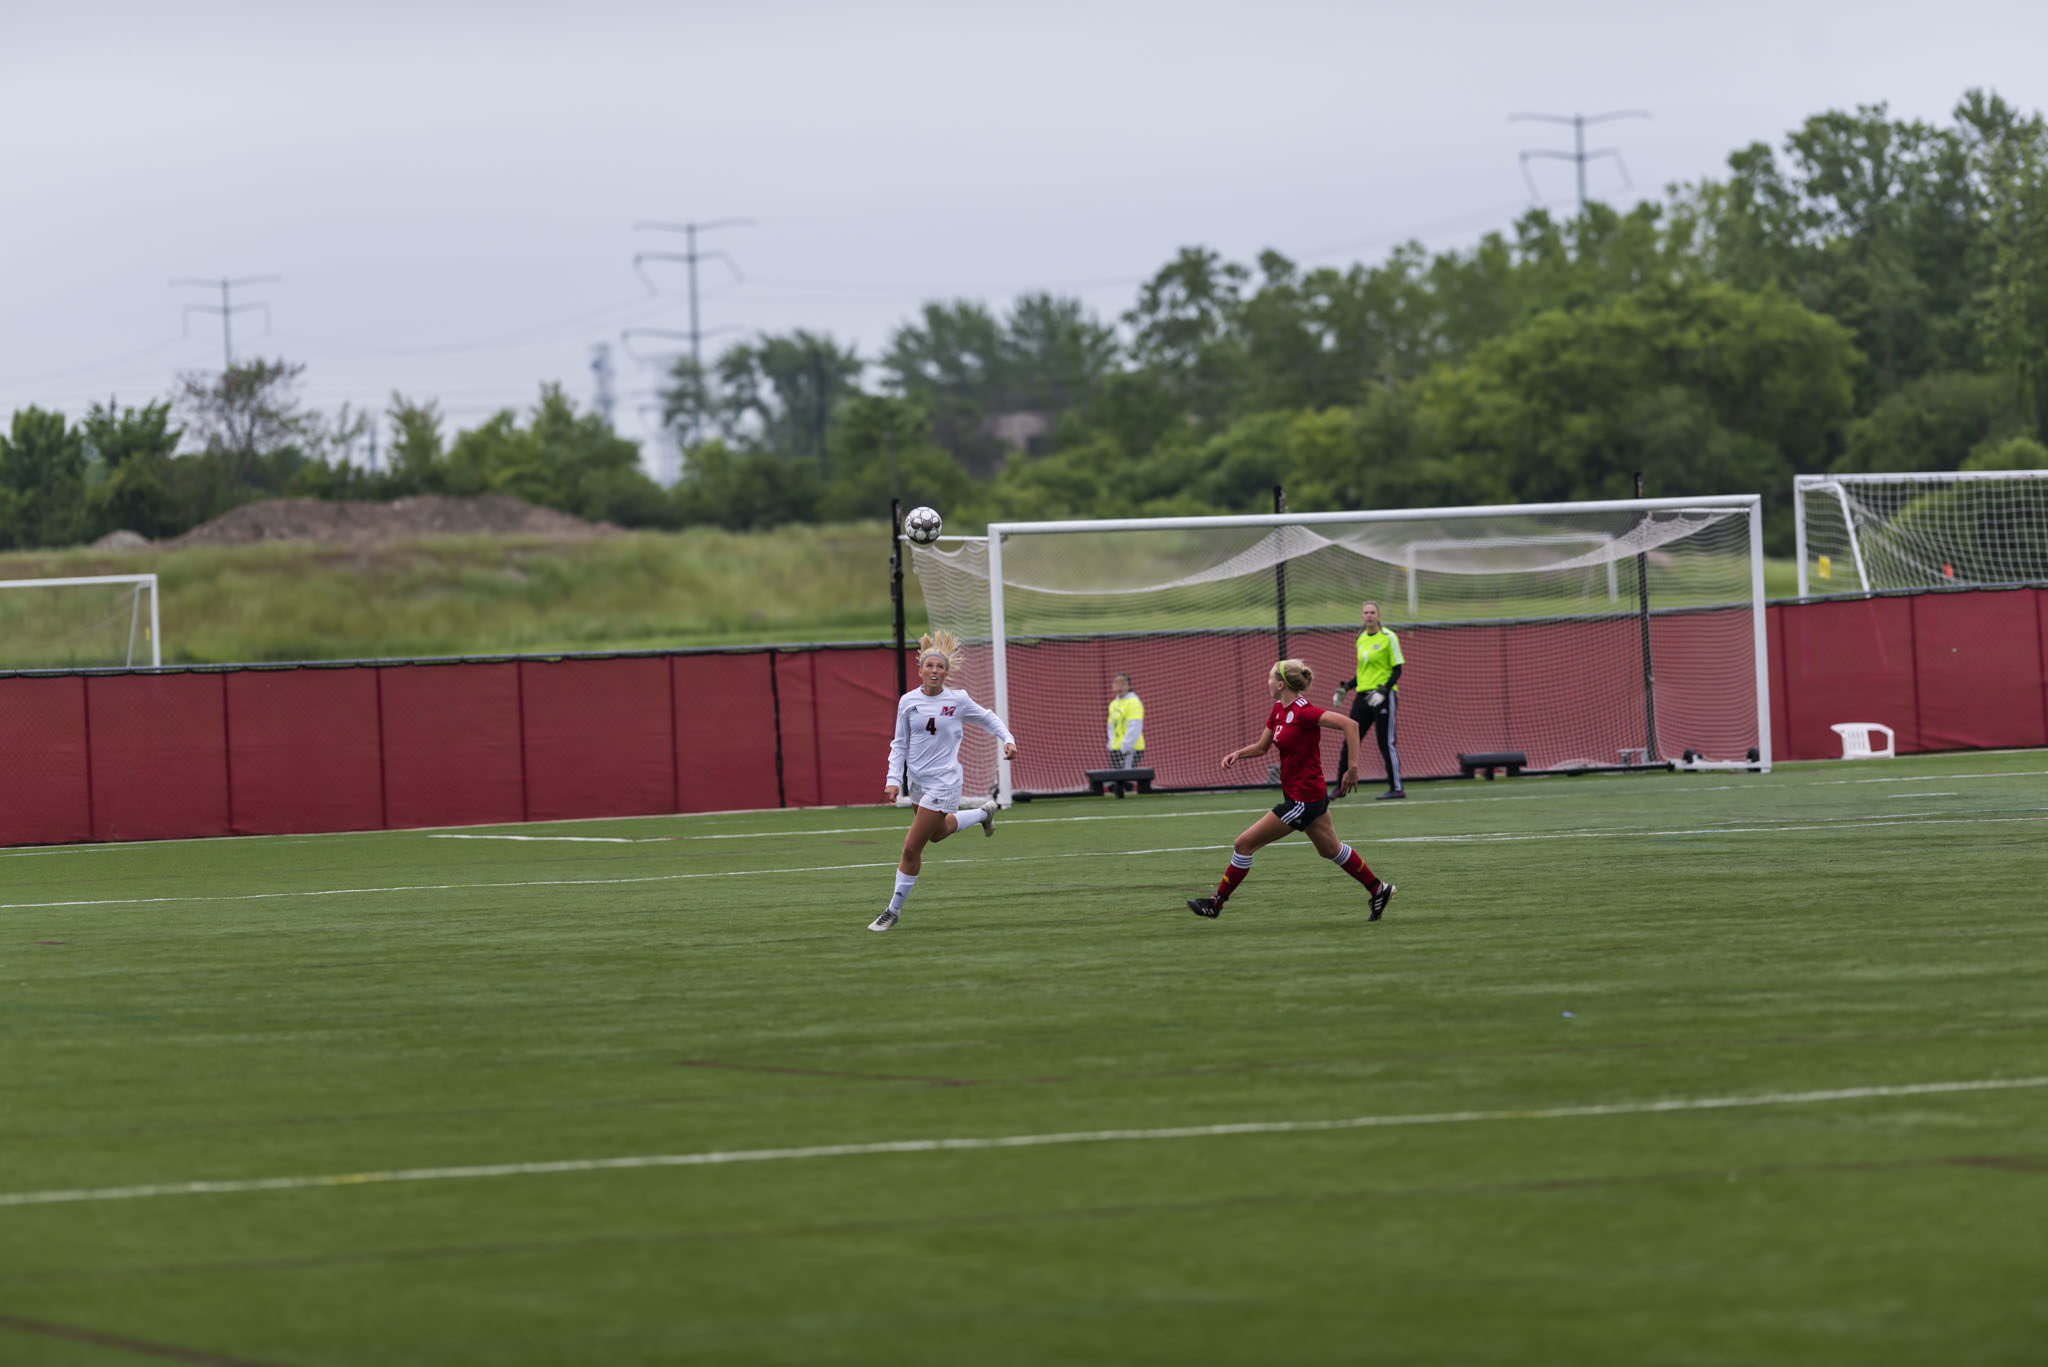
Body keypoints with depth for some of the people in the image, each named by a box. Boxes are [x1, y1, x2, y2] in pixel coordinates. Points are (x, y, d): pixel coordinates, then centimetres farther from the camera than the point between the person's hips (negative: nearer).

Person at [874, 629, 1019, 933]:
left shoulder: (958, 700, -9)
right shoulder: (908, 702, 0)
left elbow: (988, 719, 8)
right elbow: (899, 743, 7)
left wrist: (1008, 739, -6)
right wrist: (894, 779, -2)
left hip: (943, 782, -6)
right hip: (917, 781, 6)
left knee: (911, 848, -6)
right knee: (937, 833, 26)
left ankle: (894, 910, 5)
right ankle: (983, 813, 51)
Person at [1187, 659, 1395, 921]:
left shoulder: (1303, 712, -23)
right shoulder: (1279, 709, 5)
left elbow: (1349, 724, -29)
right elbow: (1262, 746, 17)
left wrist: (1353, 769, -29)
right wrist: (1238, 754, -4)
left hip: (1302, 799, -10)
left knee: (1244, 844, -5)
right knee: (1330, 849, 25)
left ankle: (1216, 903, 6)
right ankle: (1378, 889, 37)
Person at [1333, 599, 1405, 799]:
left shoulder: (1388, 637, -6)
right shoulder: (1361, 639, 13)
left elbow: (1397, 670, -8)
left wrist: (1383, 691, -20)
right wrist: (1345, 689, 13)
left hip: (1383, 696, -7)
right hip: (1363, 695, 7)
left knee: (1386, 742, -5)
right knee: (1350, 741, 4)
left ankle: (1396, 788, 2)